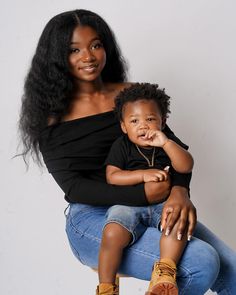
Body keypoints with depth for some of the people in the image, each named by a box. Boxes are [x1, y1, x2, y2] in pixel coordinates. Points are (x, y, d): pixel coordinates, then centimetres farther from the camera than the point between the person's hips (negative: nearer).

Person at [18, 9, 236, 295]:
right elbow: (73, 187, -8)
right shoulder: (53, 115, -1)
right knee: (201, 263, -25)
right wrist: (144, 193, -19)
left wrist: (179, 192, -18)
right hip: (91, 218, -4)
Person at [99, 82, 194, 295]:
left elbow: (186, 167, -7)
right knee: (113, 234, -30)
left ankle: (165, 272, -27)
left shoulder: (169, 144, 10)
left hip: (163, 203, 2)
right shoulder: (122, 146, 5)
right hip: (128, 205, -2)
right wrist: (143, 175, -16)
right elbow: (112, 177, -6)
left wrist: (166, 143, -18)